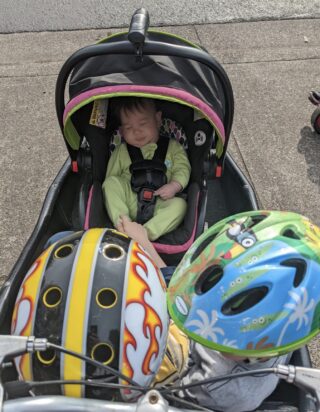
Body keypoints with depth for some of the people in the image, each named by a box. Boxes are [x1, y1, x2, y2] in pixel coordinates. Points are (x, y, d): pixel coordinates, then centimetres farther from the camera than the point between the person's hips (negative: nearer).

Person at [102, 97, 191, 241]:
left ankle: (147, 232, -40)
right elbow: (111, 176, 11)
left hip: (158, 203, -1)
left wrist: (174, 186, -17)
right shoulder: (121, 151, 13)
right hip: (129, 201, 1)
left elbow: (182, 169, 2)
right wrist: (117, 194, -7)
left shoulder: (172, 147, 12)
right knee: (112, 182, -22)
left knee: (179, 204, -28)